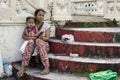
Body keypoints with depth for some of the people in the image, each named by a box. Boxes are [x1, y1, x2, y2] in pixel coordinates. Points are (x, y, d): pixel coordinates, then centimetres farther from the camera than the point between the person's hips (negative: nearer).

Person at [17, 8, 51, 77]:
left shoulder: (46, 25, 4)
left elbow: (47, 38, -5)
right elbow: (23, 36, 3)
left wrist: (42, 38, -28)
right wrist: (30, 38, -18)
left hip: (43, 45, -1)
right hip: (32, 45, 1)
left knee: (39, 40, -36)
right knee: (31, 41, -34)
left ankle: (47, 67, -42)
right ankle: (23, 67, -36)